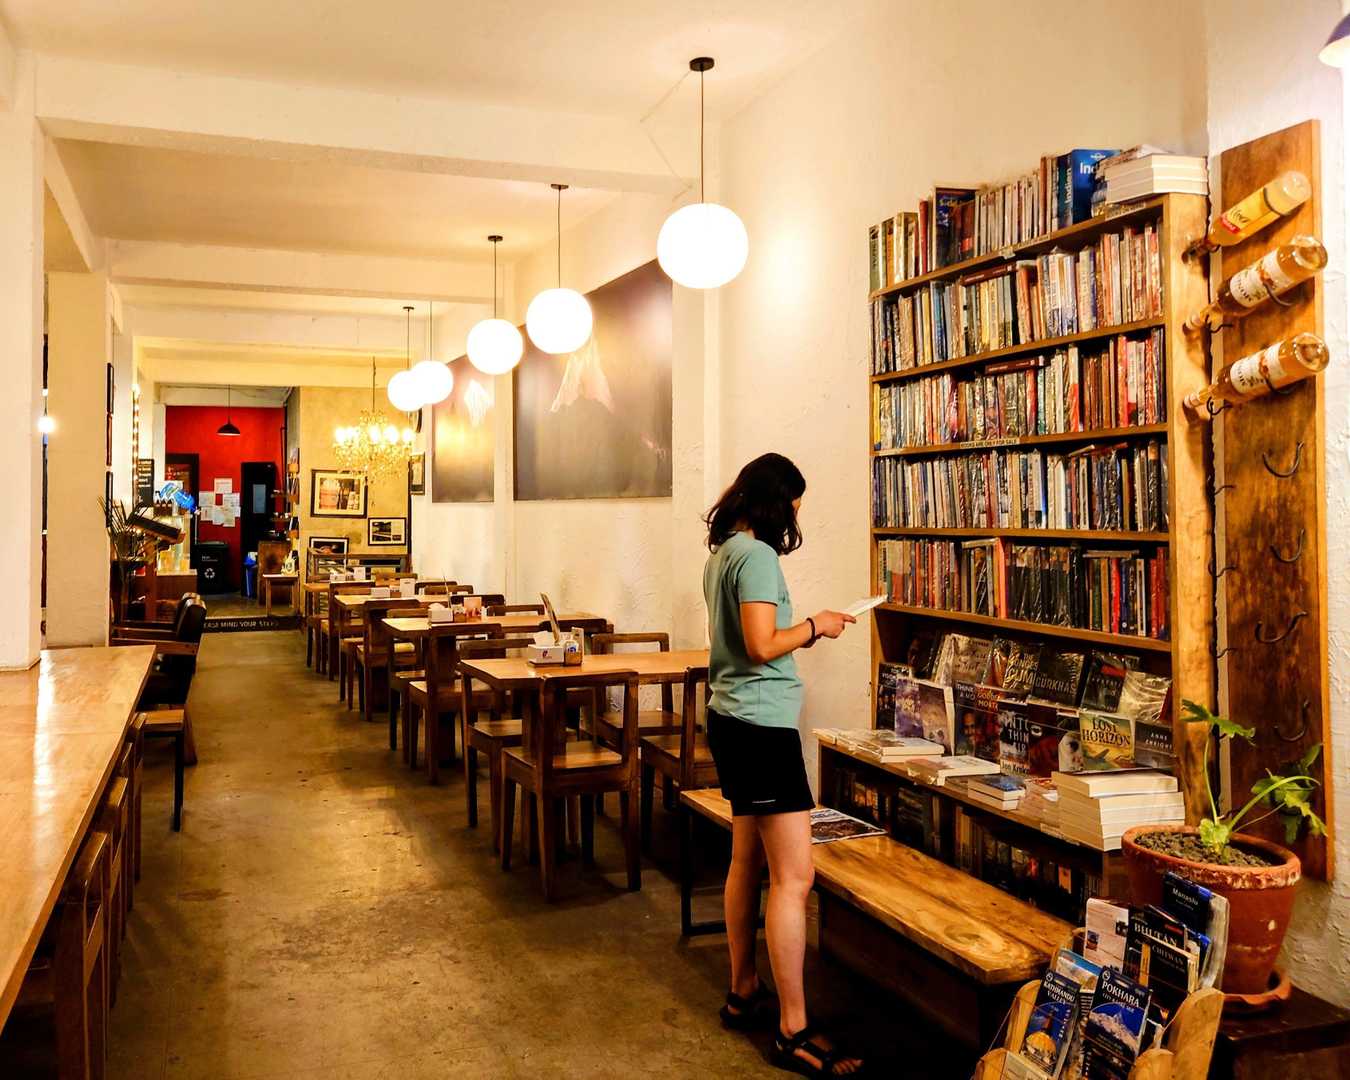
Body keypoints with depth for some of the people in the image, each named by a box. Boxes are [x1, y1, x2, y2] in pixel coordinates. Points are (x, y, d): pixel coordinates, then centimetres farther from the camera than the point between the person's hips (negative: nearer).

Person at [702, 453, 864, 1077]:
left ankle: (743, 994, 30)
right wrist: (815, 626, -7)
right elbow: (762, 647, -22)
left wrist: (804, 630, 15)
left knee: (747, 862, 18)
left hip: (731, 719, 11)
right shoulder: (757, 555, -16)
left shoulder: (721, 553, 13)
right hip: (762, 725, -11)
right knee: (793, 878, -6)